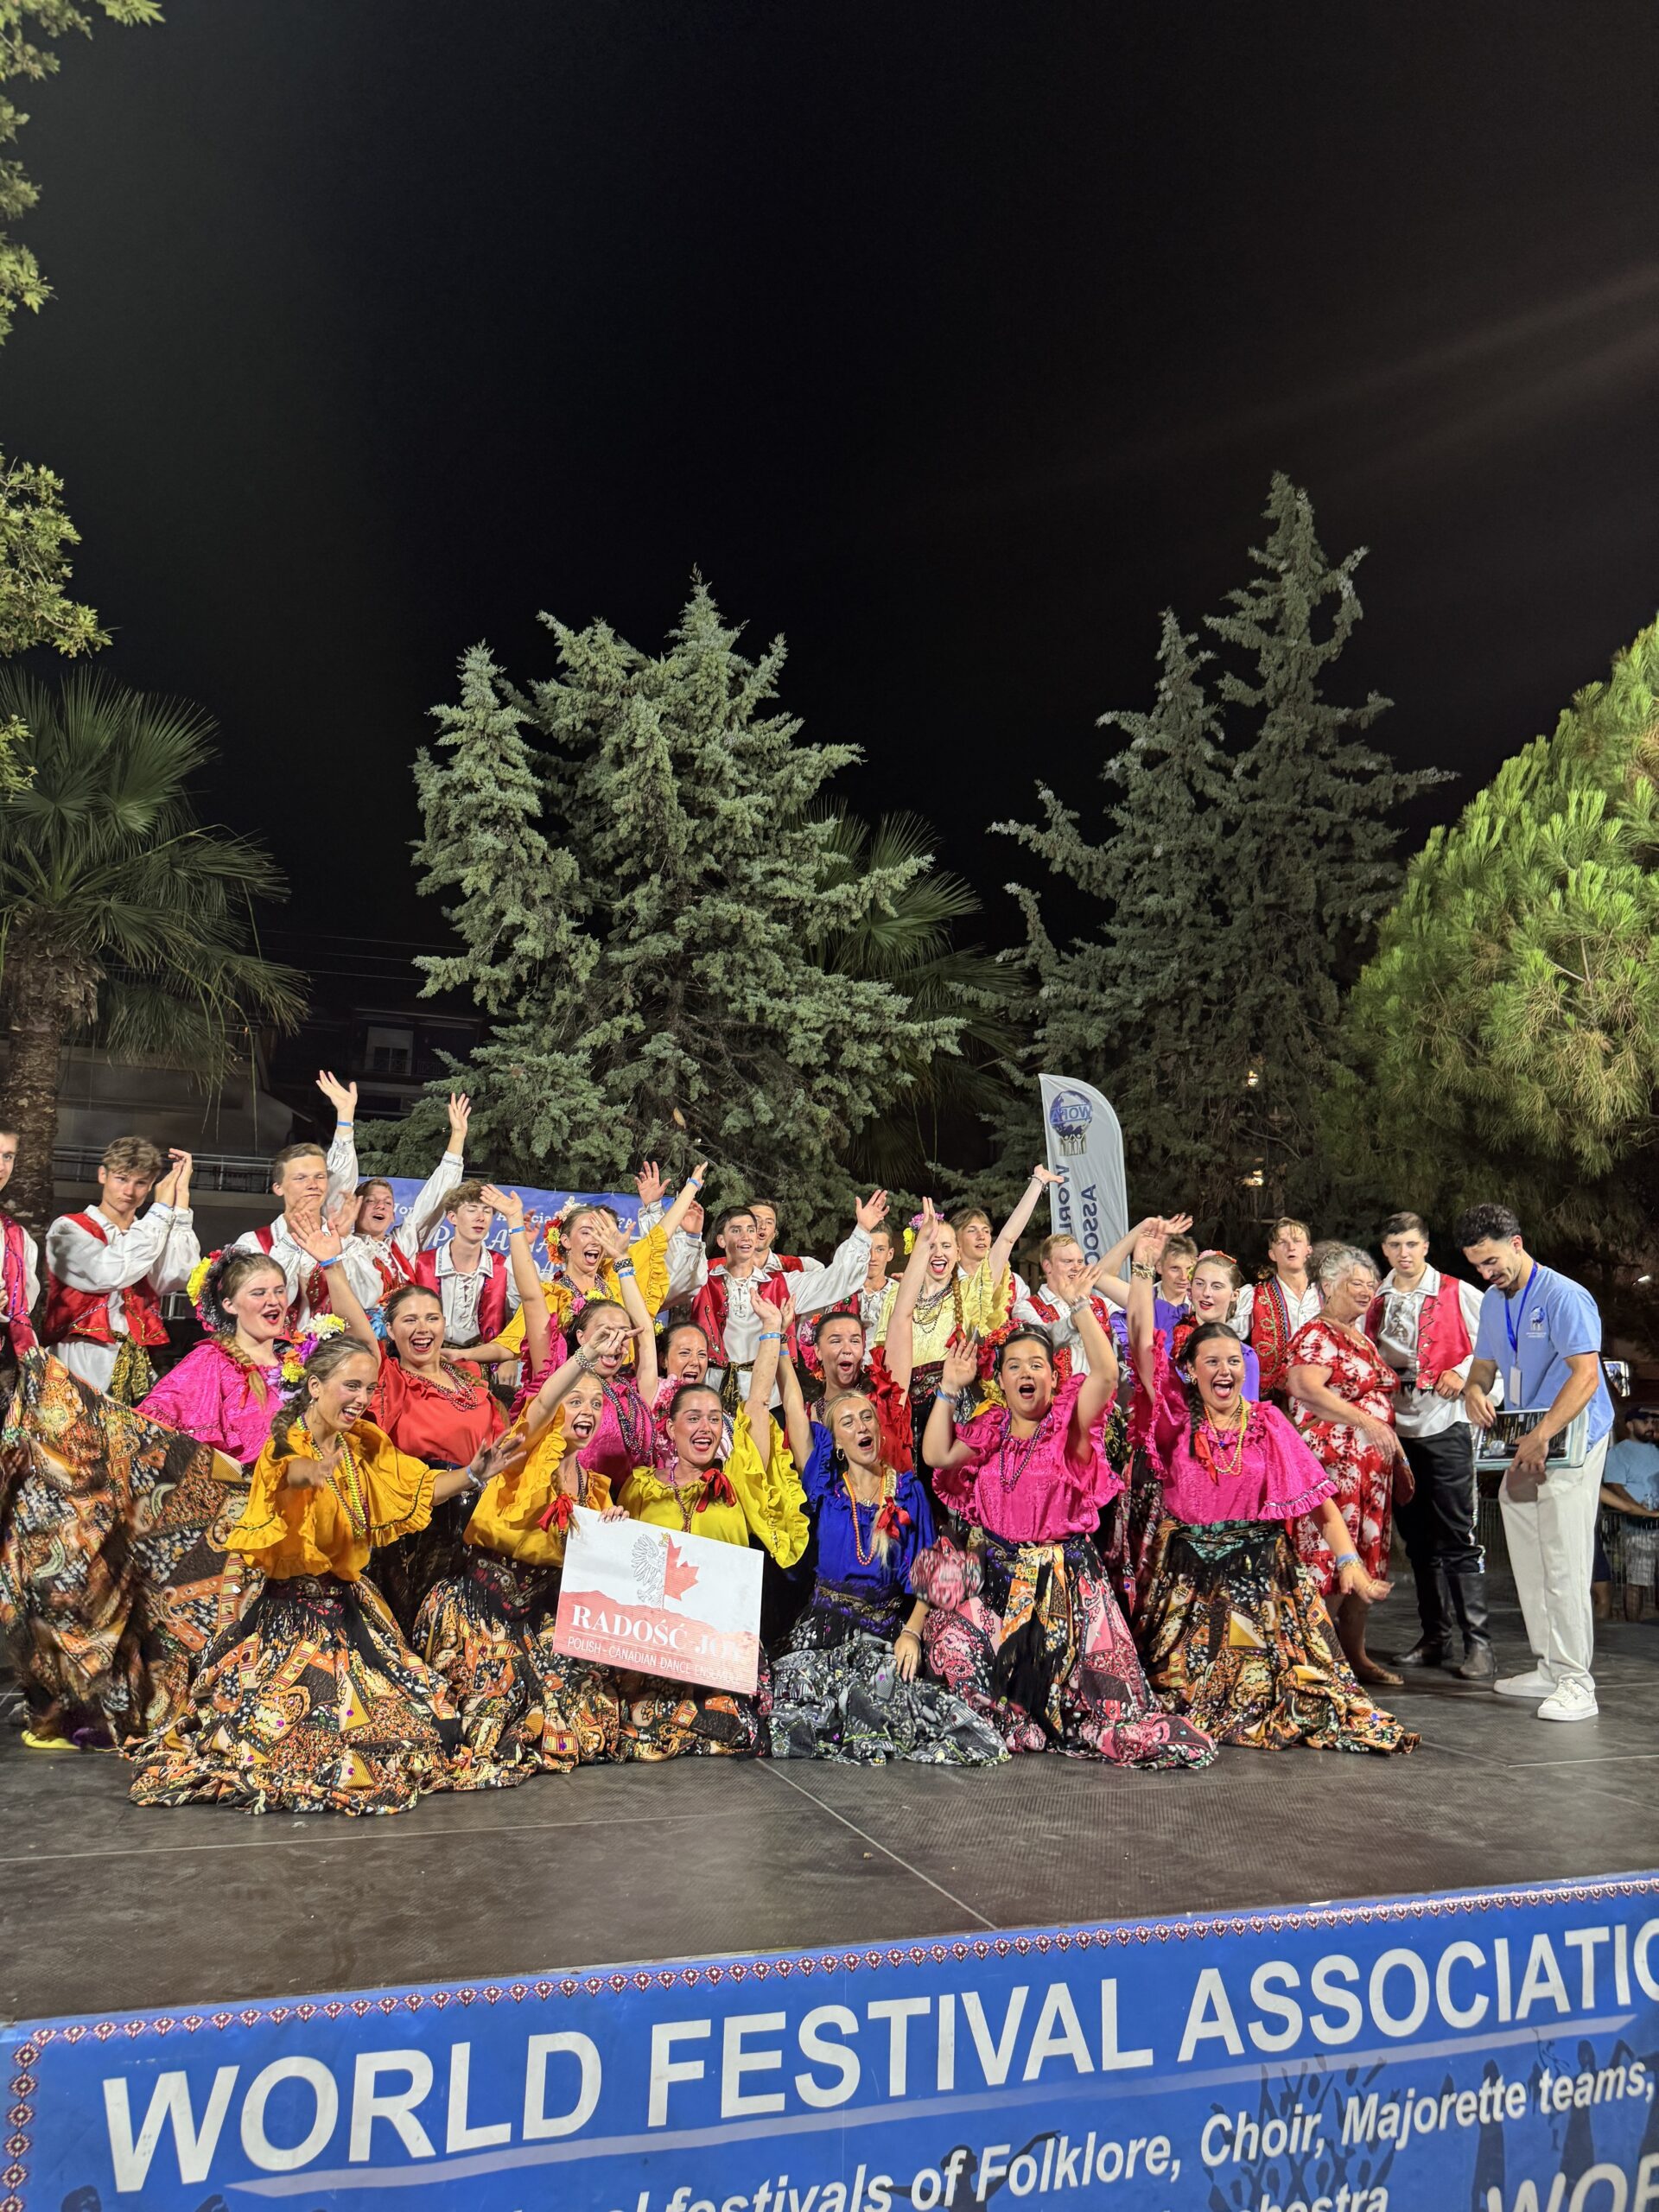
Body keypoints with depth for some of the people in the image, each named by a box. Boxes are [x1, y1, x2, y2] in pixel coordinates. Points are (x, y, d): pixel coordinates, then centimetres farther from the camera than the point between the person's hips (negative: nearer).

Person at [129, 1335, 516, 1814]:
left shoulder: (365, 1447, 5)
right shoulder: (287, 1444, -15)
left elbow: (421, 1489, 12)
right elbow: (287, 1471, -39)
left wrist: (473, 1474, -6)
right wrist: (311, 1472, -63)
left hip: (352, 1606, 6)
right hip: (295, 1609, -6)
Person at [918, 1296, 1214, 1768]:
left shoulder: (1069, 1423, -2)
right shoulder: (989, 1430, 10)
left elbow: (1106, 1374, -20)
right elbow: (936, 1454, -3)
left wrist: (1081, 1307, -21)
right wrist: (950, 1387, -1)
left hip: (1063, 1578, -4)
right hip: (996, 1577, 4)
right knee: (953, 1641, -11)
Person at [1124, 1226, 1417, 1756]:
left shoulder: (1268, 1423, 3)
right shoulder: (1178, 1418, 0)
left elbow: (1318, 1496, 0)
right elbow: (1142, 1343, -10)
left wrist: (1347, 1559, -12)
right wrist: (1144, 1266, -14)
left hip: (1260, 1570, 0)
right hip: (1188, 1571, 0)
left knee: (1266, 1670, -7)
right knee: (1185, 1681, -3)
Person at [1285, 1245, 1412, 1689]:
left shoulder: (1362, 1338, 20)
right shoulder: (1316, 1335, -9)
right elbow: (1305, 1387, -26)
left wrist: (1399, 1458, 22)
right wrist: (1367, 1423, -29)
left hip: (1373, 1466, 9)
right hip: (1332, 1463, -9)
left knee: (1367, 1560, 11)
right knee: (1326, 1556, -8)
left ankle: (1355, 1653, 20)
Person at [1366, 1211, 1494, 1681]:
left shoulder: (1457, 1294, -2)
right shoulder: (1374, 1300, 10)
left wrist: (1465, 1372, -10)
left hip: (1445, 1424, -5)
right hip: (1395, 1426, 5)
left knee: (1457, 1537, -7)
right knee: (1418, 1538, 11)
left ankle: (1478, 1643, -2)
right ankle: (1435, 1638, 20)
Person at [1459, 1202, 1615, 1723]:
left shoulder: (1564, 1296, -15)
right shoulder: (1492, 1303, 11)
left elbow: (1586, 1375, -23)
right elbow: (1485, 1363, 19)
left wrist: (1542, 1436, -29)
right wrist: (1474, 1389, -5)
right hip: (1523, 1446, 8)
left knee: (1563, 1564, -9)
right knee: (1529, 1563, 12)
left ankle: (1577, 1684, -4)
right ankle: (1549, 1666, 23)